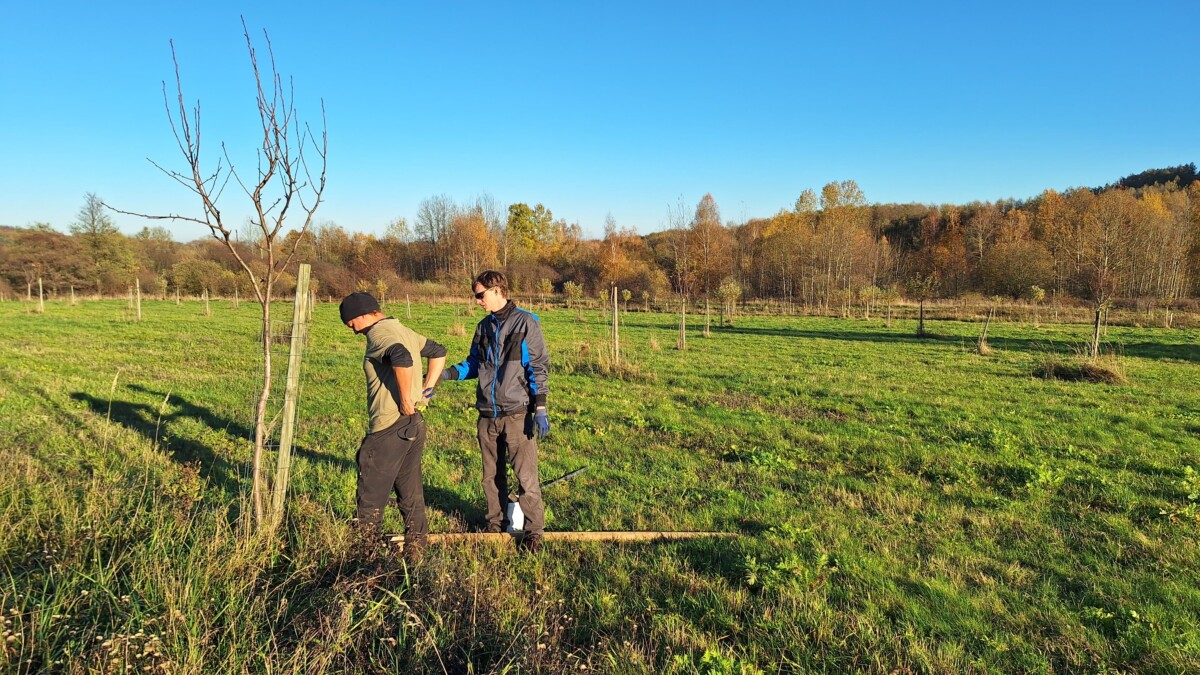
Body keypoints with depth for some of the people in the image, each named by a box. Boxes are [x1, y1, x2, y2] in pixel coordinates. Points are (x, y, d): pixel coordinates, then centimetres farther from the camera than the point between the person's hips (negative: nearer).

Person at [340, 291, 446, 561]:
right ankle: (415, 547, 25)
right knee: (411, 493, 16)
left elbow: (402, 358, -35)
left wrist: (405, 399, -24)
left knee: (371, 495, 5)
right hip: (414, 425, 9)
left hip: (389, 429, -9)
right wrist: (425, 390, 17)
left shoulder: (379, 334, -13)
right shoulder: (404, 331, 14)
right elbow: (438, 352, 24)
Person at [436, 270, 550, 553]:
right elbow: (474, 364, 18)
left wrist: (540, 409, -14)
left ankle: (534, 531, 11)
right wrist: (447, 373, 1)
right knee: (492, 475, 15)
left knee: (526, 476, -3)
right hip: (487, 414, 6)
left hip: (517, 413, -6)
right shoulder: (484, 327, 12)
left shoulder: (526, 322, -7)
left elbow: (538, 368, -9)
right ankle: (495, 524, 31)